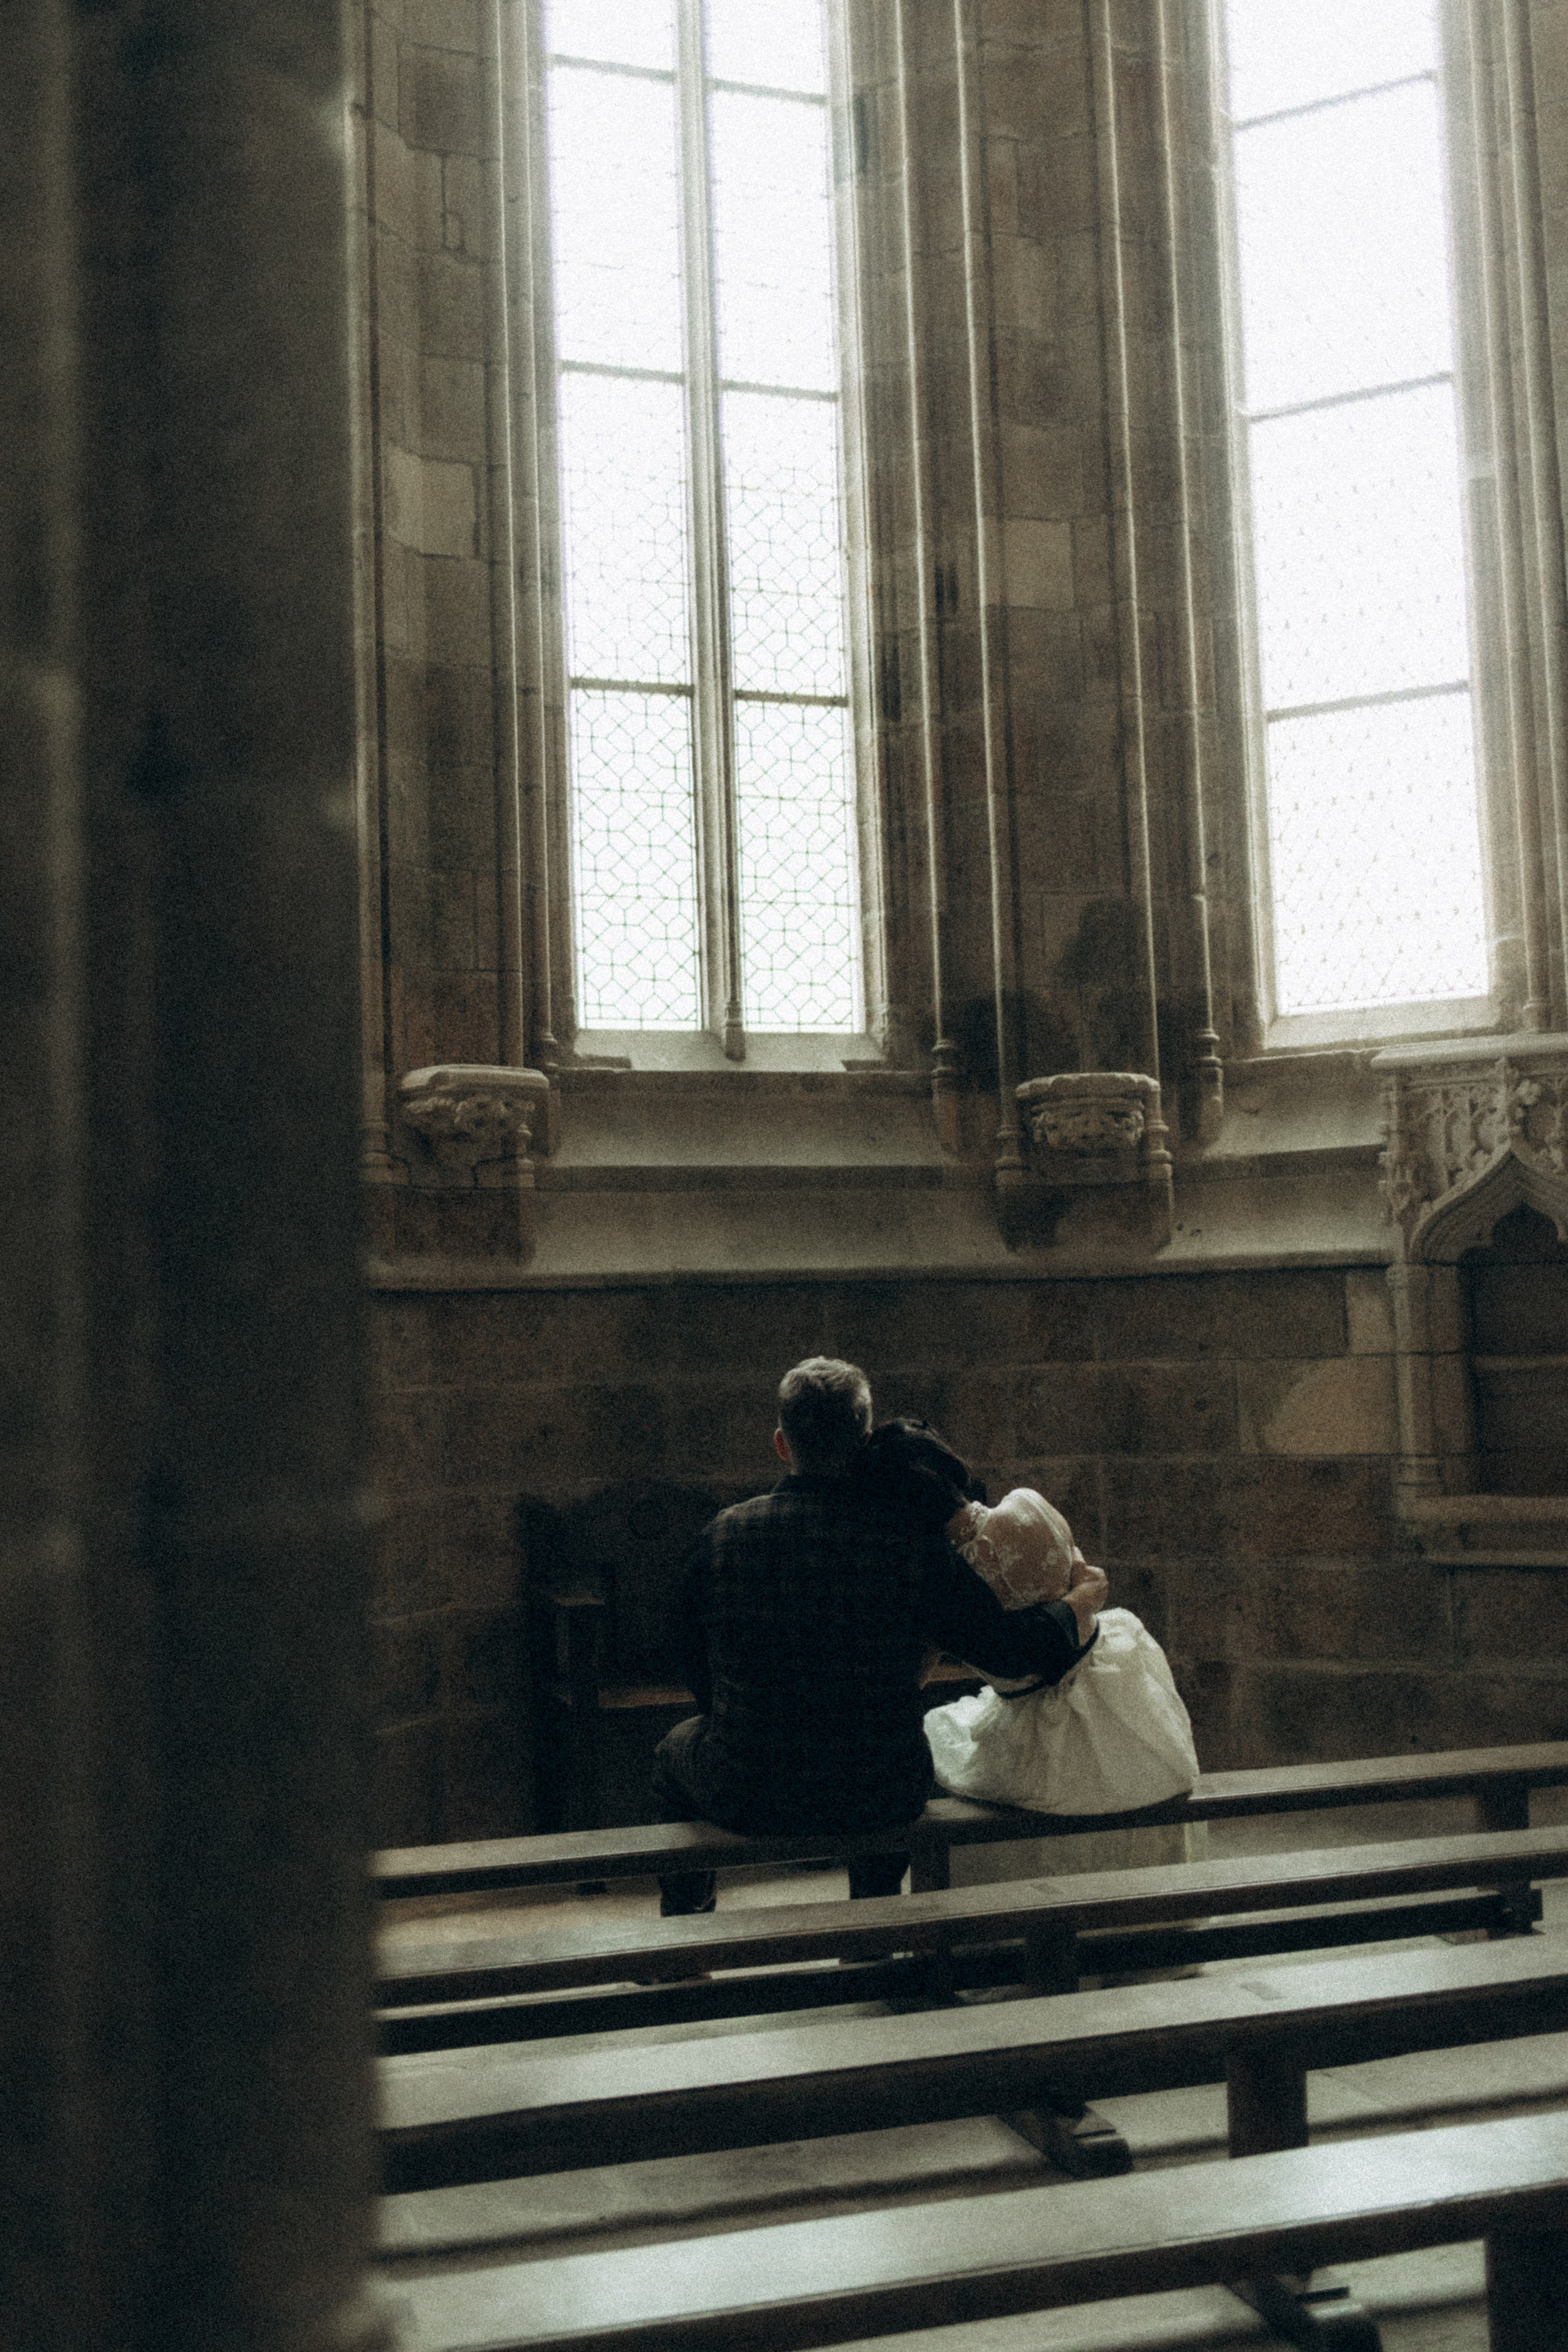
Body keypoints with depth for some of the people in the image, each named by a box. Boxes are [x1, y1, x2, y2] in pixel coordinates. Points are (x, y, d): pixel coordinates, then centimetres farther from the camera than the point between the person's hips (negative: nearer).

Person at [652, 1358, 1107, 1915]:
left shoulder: (722, 1537, -11)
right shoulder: (911, 1541, -15)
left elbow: (700, 1674, 2)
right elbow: (1014, 1649, -9)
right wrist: (1081, 1602, 11)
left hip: (747, 1802, 0)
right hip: (882, 1804, 1)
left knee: (677, 1748, 34)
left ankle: (684, 1918, 51)